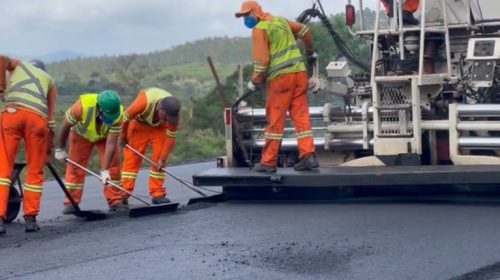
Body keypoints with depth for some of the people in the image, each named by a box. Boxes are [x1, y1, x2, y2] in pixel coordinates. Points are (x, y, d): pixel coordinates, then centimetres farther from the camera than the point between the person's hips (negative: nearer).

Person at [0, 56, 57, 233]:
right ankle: (30, 218, 11)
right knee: (35, 170, 13)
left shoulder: (18, 64, 32)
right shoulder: (49, 80, 33)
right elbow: (51, 117, 24)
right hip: (38, 117, 1)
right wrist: (50, 146, 27)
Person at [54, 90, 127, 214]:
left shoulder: (117, 114, -37)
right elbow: (65, 126, -23)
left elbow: (111, 143, -32)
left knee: (113, 165, -10)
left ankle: (115, 201, -2)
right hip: (82, 134, 0)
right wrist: (60, 149, -13)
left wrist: (105, 169, -36)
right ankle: (71, 203, 6)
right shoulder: (82, 105, -41)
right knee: (75, 166, -3)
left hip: (106, 136, 0)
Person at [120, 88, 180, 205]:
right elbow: (125, 117, -23)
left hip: (159, 128, 2)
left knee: (158, 159, -8)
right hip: (139, 125, -2)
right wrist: (123, 136, -8)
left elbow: (170, 137, -21)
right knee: (131, 159, -6)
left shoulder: (172, 111, -31)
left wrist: (163, 159, -21)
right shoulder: (144, 101, -40)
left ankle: (157, 194, -2)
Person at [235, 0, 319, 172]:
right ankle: (308, 156, -4)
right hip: (299, 72, 7)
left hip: (281, 76, -7)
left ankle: (268, 162, 2)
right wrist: (310, 52, 44)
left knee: (275, 121, -2)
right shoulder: (280, 20, 18)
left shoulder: (259, 29, -5)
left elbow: (261, 60, -12)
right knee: (301, 116, 5)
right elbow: (304, 31, 29)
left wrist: (255, 81, 1)